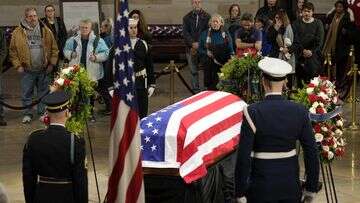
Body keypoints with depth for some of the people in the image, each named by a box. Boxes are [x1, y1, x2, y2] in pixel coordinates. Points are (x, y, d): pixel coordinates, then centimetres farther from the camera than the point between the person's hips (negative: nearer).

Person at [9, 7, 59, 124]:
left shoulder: (45, 31, 1)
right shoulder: (18, 32, -4)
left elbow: (54, 49, 4)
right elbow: (13, 51, 0)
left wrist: (52, 63, -1)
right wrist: (18, 65, -6)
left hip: (43, 70, 1)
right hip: (27, 70, -1)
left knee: (43, 92, 12)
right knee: (26, 93, 7)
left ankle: (43, 112, 25)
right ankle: (27, 114, 20)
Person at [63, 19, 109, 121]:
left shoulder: (98, 40, -3)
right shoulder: (73, 40, 5)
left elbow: (105, 53, -3)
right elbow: (65, 51, 13)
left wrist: (96, 57, -18)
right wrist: (71, 54, -8)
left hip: (92, 73, -1)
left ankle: (91, 113, 24)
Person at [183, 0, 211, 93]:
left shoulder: (207, 17, 4)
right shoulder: (187, 18, 11)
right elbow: (185, 33, 5)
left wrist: (200, 43, -12)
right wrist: (193, 43, -11)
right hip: (191, 48, 2)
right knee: (194, 71, 4)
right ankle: (196, 90, 10)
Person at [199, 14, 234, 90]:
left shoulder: (226, 35, 6)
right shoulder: (204, 34, 8)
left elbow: (230, 51, 6)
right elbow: (200, 49, 9)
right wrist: (207, 53, -11)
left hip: (223, 65, -1)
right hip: (209, 65, 1)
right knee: (210, 87, -1)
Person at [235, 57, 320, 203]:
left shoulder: (252, 113, -14)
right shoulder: (299, 112, -5)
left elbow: (243, 157, -15)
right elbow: (312, 153, -2)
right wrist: (311, 190, 8)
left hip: (261, 189, -3)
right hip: (291, 186, 3)